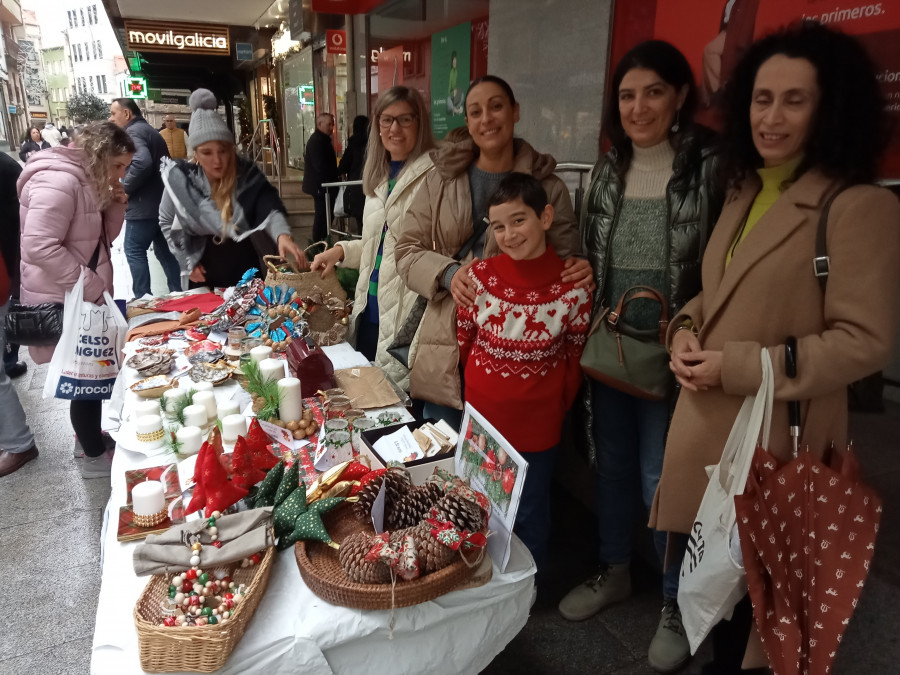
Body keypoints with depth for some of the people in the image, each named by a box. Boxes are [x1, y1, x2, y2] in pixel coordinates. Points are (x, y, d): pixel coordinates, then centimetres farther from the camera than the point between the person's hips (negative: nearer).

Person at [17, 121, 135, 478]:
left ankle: (90, 437, 37)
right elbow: (38, 247, -29)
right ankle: (95, 456, 17)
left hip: (83, 299, 9)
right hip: (61, 302, -9)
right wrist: (94, 286, -24)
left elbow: (102, 238, 14)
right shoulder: (58, 182, -22)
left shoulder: (87, 182, 8)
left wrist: (114, 205, -3)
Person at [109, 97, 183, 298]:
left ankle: (143, 299, -2)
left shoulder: (133, 132, -10)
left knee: (134, 251, -3)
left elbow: (142, 162, -29)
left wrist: (124, 189, -17)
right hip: (162, 203, 10)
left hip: (144, 205, -9)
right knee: (164, 250, 14)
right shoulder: (150, 131, 21)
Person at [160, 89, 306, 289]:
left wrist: (282, 235, -48)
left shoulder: (248, 175, -13)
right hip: (206, 278, 1)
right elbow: (166, 221, 5)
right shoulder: (180, 179, -10)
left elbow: (270, 210, -26)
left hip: (249, 275, -1)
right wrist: (188, 260, -2)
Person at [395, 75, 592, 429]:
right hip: (446, 350, 2)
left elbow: (565, 261, 8)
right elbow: (406, 248, 6)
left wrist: (578, 270, -16)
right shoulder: (441, 179, 4)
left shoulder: (548, 187, 2)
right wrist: (447, 273, -14)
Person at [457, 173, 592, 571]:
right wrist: (481, 392, 9)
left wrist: (558, 407, 3)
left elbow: (574, 357, -3)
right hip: (481, 418, 2)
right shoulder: (479, 276, -11)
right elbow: (463, 341, 2)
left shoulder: (572, 287, -15)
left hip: (538, 423, -2)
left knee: (531, 512, 17)